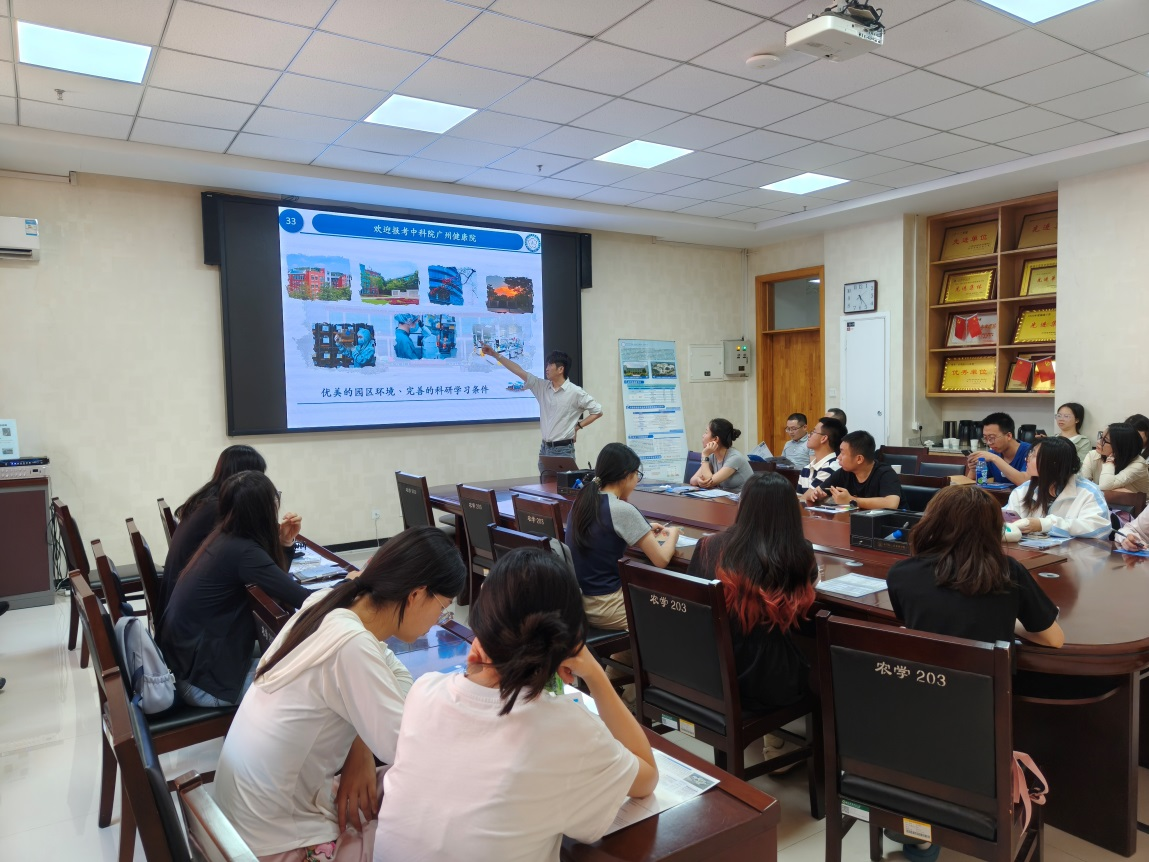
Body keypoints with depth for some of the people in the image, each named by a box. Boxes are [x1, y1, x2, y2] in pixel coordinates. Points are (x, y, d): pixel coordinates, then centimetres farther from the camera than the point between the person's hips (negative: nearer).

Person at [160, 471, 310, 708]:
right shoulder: (243, 551, -25)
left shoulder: (225, 537, 1)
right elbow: (304, 601, -26)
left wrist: (282, 543, 0)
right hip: (203, 682, -9)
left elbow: (276, 582, 13)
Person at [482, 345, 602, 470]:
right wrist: (495, 354, 3)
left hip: (563, 450, -5)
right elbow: (519, 371, 5)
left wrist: (578, 426, -5)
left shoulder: (575, 392, -8)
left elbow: (598, 411, -1)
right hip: (544, 448, 6)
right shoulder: (542, 387, 6)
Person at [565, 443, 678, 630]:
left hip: (576, 600, 8)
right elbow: (662, 560, -13)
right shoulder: (622, 510, -19)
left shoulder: (581, 501, 3)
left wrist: (645, 532, 17)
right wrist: (673, 533, 5)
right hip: (603, 609, -8)